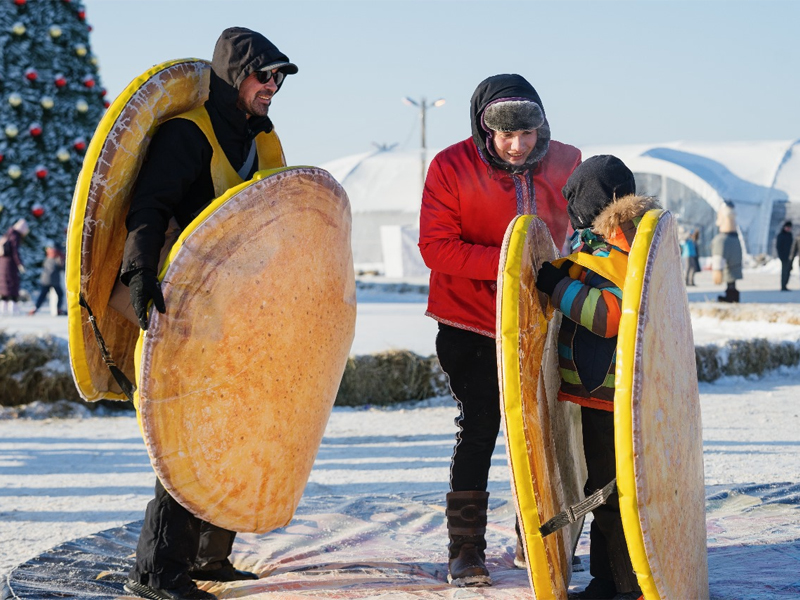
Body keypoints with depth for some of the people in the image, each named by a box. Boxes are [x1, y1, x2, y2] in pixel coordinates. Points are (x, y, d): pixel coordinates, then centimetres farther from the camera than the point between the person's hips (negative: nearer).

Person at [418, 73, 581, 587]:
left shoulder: (565, 163, -1)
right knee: (478, 429, -6)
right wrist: (505, 261, -27)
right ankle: (466, 549, 3)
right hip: (474, 324, -4)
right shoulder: (451, 167, -11)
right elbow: (435, 247, -17)